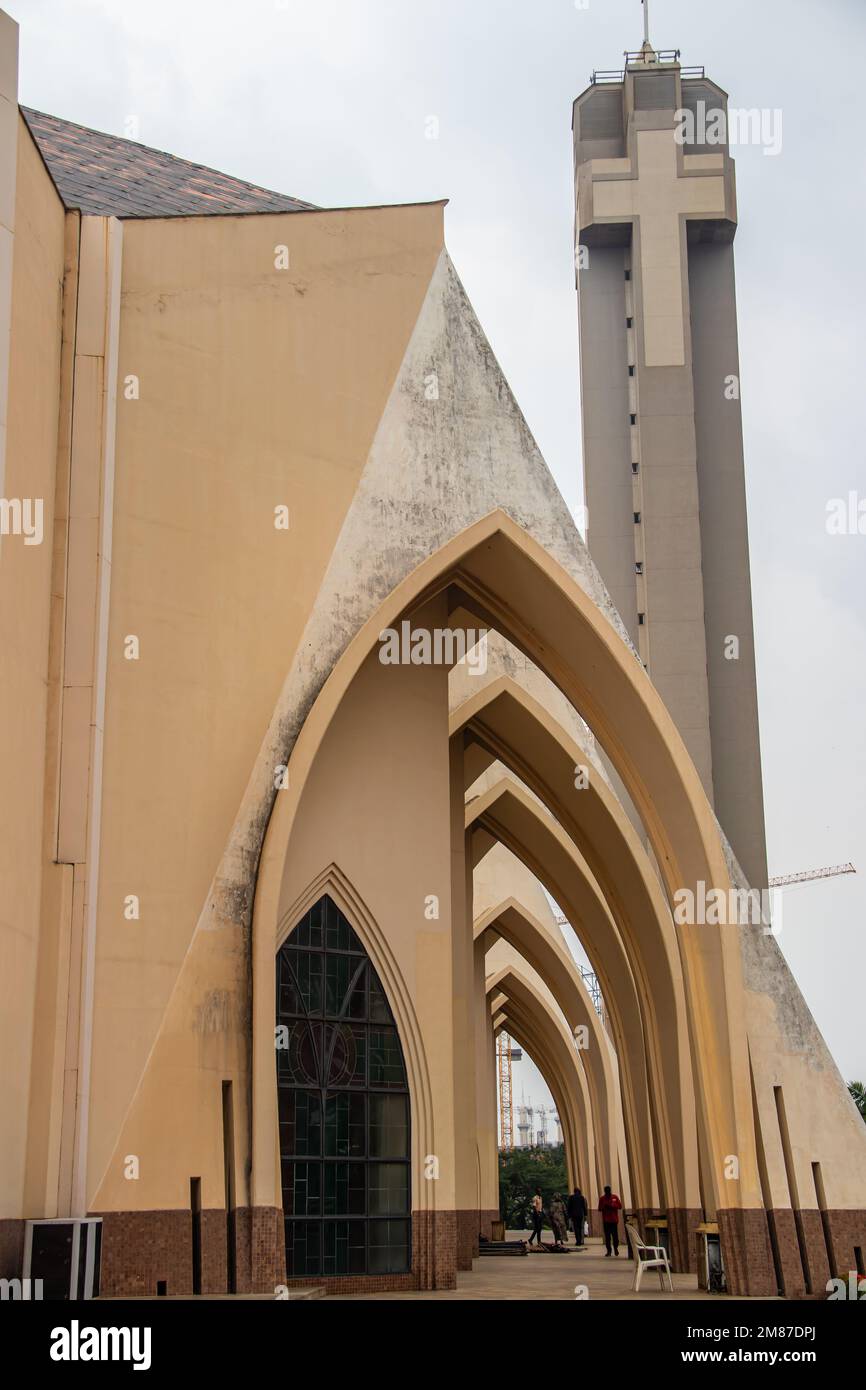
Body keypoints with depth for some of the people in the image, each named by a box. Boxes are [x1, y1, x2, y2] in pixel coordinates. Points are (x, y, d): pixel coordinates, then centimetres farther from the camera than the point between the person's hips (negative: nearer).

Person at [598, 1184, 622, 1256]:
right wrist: (604, 1207, -16)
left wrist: (612, 1206, -12)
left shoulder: (615, 1197, 4)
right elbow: (599, 1208, 5)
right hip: (606, 1220, 0)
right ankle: (608, 1251, 3)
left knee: (615, 1235, 0)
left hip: (614, 1220, 0)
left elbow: (620, 1206, 1)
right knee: (607, 1236, -1)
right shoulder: (602, 1199, 4)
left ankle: (616, 1248, 21)